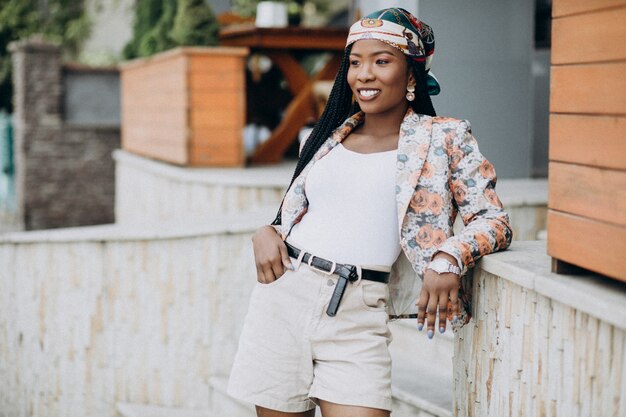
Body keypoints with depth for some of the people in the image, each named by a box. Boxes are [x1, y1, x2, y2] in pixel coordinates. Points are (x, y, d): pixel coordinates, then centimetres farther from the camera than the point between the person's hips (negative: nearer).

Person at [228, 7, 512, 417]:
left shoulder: (443, 137, 3)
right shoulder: (329, 135, 15)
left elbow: (494, 219, -3)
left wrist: (449, 255, -22)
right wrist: (266, 233, 0)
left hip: (357, 313, -3)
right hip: (282, 294, 4)